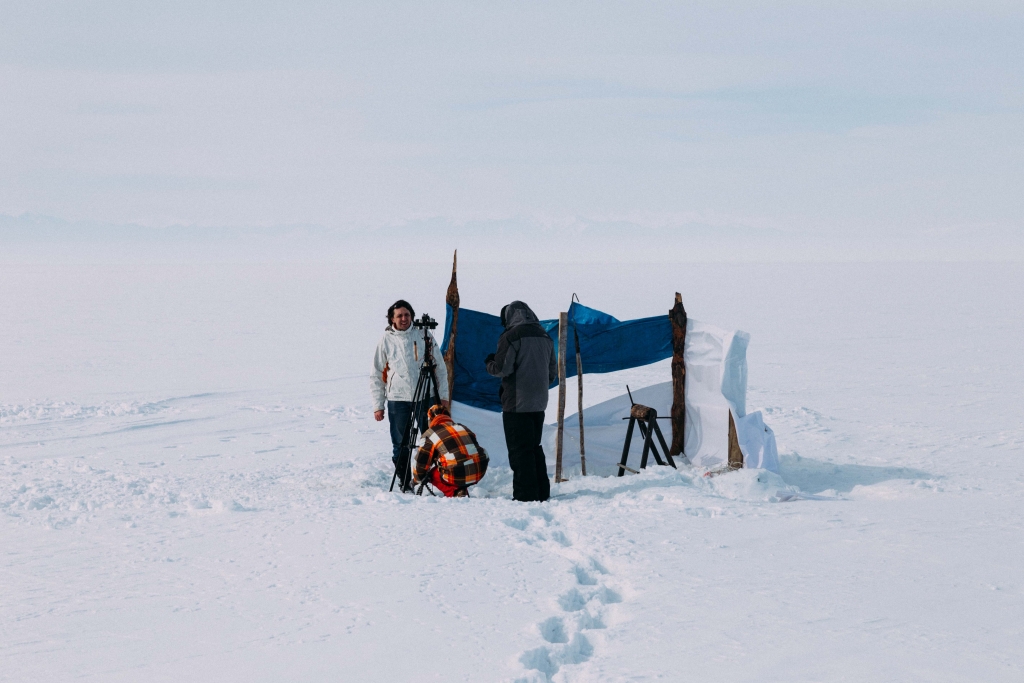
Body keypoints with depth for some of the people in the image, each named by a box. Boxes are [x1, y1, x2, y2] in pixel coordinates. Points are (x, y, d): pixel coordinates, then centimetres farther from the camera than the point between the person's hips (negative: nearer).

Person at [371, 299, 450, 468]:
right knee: (401, 444, 5)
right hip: (398, 400, 0)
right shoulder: (386, 340, 4)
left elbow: (440, 368, 7)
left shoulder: (424, 336, 4)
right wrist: (378, 405, 4)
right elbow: (377, 376, 8)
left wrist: (444, 396, 3)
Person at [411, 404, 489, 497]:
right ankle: (462, 490, 16)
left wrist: (416, 479, 31)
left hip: (458, 476, -6)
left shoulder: (430, 435, 7)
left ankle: (454, 493, -1)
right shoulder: (463, 427, 25)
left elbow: (421, 462, 10)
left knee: (433, 473, 20)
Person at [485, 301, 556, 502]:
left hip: (516, 402, -7)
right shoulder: (544, 336, 11)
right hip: (539, 402, 7)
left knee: (520, 449, -3)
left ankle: (525, 494, -5)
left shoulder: (511, 336, -11)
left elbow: (502, 369, -13)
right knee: (535, 447, 16)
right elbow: (552, 372, 15)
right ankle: (541, 491, 17)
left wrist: (490, 363, 7)